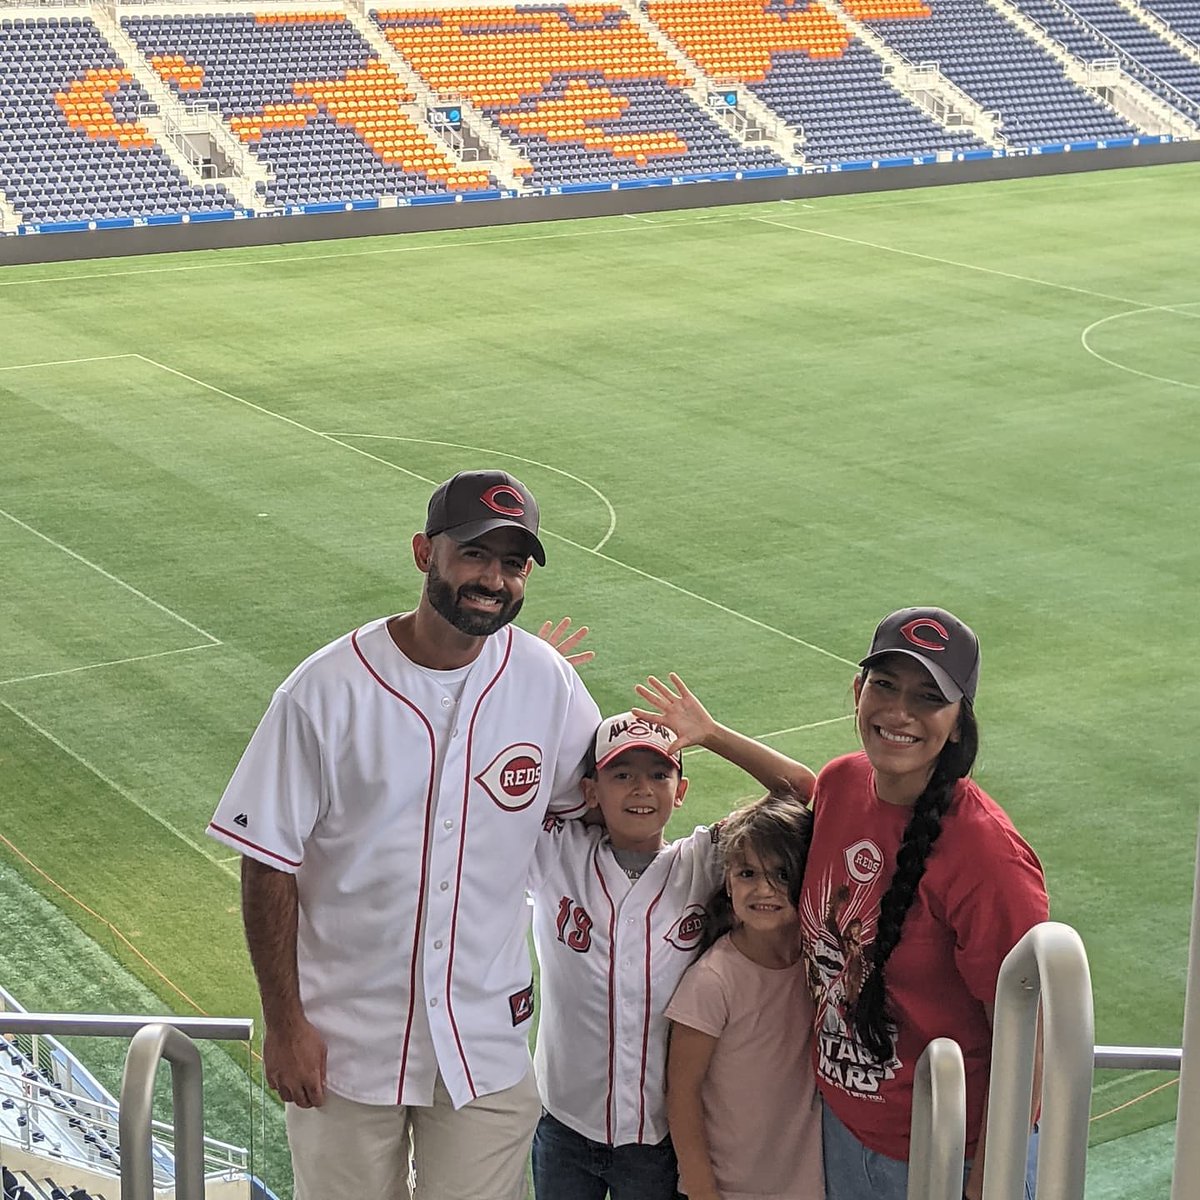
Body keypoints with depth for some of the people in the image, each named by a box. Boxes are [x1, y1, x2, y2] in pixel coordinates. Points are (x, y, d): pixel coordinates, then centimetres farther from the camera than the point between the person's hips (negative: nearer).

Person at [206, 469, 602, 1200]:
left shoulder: (547, 682, -5)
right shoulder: (328, 690, -13)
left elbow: (591, 799, 13)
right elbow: (269, 864, -8)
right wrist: (284, 1023, -8)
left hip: (487, 1040, 2)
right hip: (345, 1043, -2)